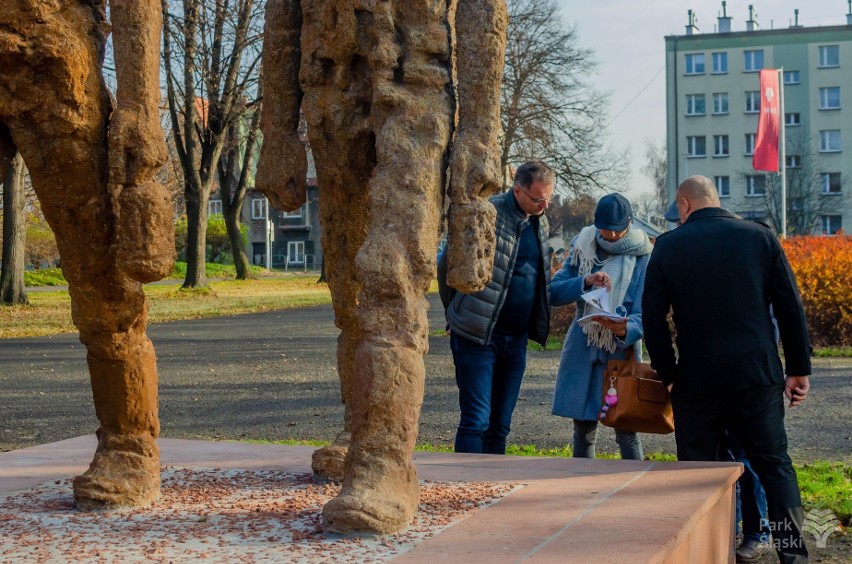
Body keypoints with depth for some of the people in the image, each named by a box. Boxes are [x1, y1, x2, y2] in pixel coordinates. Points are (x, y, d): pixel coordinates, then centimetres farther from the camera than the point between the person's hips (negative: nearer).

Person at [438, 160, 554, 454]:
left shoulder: (540, 222, 11)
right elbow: (447, 265, -6)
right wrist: (458, 315, 3)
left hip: (516, 339, 7)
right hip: (478, 337, -7)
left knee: (500, 425, 11)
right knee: (476, 421, -7)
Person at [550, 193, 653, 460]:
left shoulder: (642, 256, -4)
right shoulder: (582, 247, 4)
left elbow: (643, 314, -10)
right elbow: (554, 293, -4)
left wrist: (625, 330, -31)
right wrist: (585, 282, -21)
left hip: (622, 350, -3)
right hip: (582, 348, 3)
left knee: (626, 431, -6)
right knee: (583, 431, 11)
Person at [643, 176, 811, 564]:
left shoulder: (668, 246, 0)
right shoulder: (759, 237, 1)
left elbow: (652, 318, 1)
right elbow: (790, 308, 2)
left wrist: (668, 374, 10)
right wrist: (799, 368, 8)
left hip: (697, 381, -1)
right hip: (758, 375, 1)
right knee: (774, 465, 10)